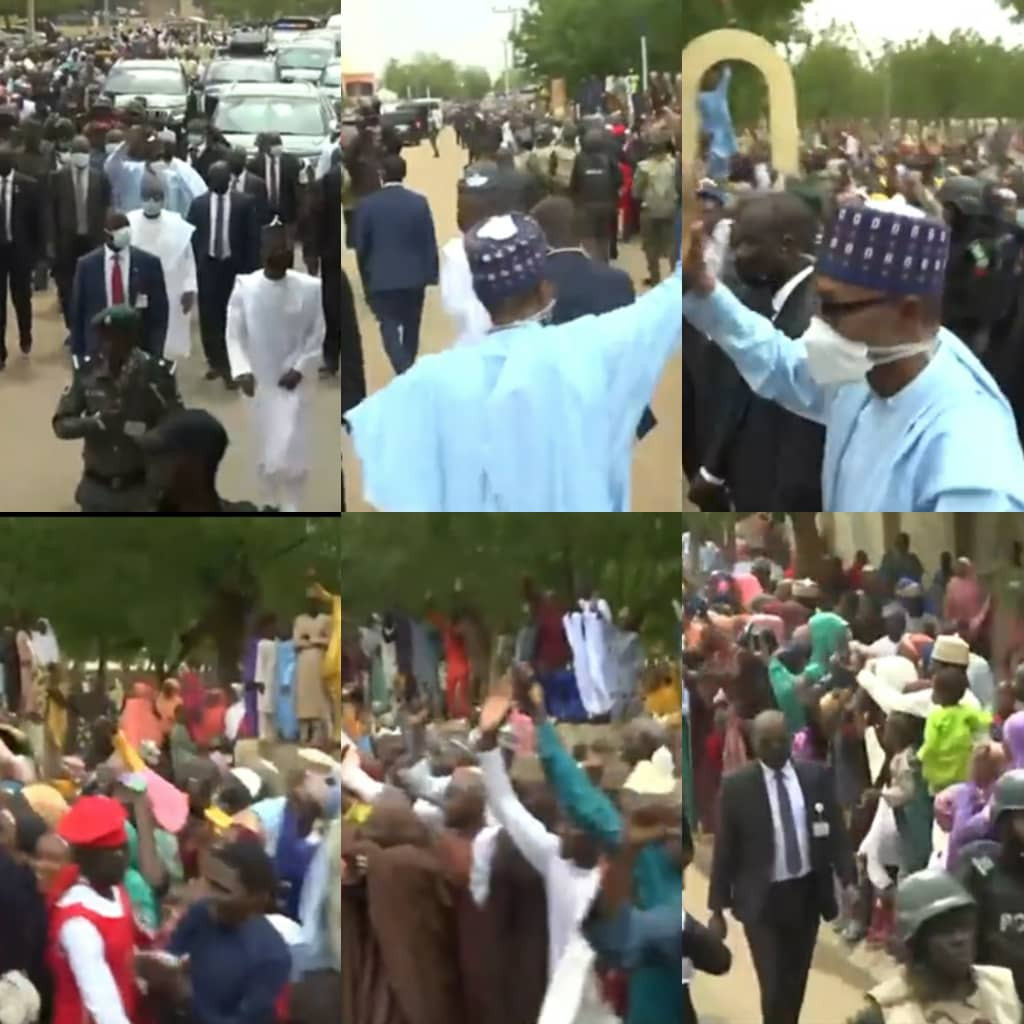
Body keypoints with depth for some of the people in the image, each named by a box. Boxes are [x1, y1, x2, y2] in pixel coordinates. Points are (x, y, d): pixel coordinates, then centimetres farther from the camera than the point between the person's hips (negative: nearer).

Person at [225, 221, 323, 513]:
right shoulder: (244, 286, -7)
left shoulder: (310, 287, -7)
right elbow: (234, 334, -5)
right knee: (263, 453, 11)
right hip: (258, 383, 1)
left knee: (291, 453, -10)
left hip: (294, 383, -1)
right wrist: (241, 370, -20)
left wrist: (299, 369, -14)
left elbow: (317, 335, -2)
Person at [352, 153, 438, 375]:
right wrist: (431, 274, 6)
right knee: (411, 329, 17)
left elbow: (360, 245, 0)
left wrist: (366, 278, 13)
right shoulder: (419, 202, -6)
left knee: (390, 329, 0)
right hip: (414, 276, 2)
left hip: (382, 278, -2)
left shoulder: (367, 204, -7)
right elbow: (430, 242, -4)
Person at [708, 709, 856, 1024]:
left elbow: (836, 832, 5)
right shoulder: (737, 785, -7)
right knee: (773, 987, -7)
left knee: (795, 982, 13)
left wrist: (849, 881, -6)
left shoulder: (816, 776, 0)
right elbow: (724, 849, -3)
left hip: (807, 894, 3)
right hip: (762, 900, -3)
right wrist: (717, 908, -3)